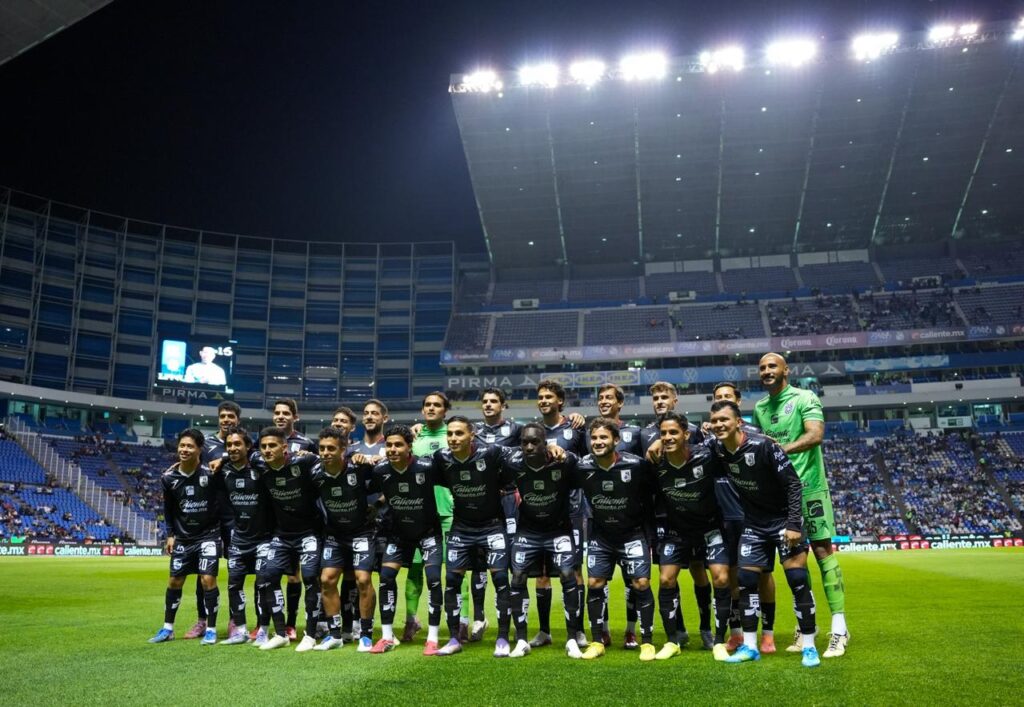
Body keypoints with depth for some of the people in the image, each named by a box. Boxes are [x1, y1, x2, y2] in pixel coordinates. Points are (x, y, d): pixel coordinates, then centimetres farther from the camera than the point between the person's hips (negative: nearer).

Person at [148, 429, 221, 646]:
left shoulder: (210, 473, -17)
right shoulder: (169, 479, -4)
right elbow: (168, 508, 10)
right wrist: (170, 534, 9)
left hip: (208, 534, -4)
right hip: (183, 537, 4)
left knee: (208, 579, -10)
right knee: (174, 581, 10)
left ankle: (211, 629, 3)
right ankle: (167, 628, 26)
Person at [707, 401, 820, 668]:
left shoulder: (763, 446, -24)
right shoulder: (717, 450, -8)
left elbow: (793, 483, -19)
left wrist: (794, 524, -22)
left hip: (783, 518, -5)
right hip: (753, 523, 5)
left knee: (798, 580, -9)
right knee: (746, 581, 2)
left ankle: (809, 647, 4)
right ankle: (749, 646, 13)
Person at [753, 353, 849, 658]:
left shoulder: (805, 398, -4)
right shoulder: (759, 408, 13)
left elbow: (816, 435, -18)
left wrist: (782, 450, -27)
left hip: (809, 487, -5)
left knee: (823, 551, -6)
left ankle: (839, 628, -2)